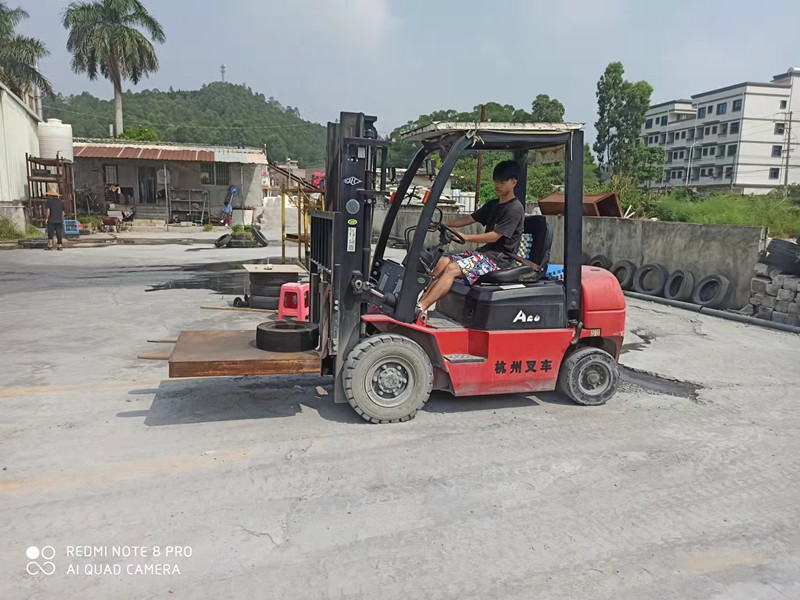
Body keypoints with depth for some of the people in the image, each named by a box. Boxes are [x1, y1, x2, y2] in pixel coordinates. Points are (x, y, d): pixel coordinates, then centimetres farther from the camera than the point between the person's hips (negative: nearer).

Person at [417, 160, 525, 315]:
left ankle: (419, 309, -31)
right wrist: (441, 224, 5)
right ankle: (419, 304, -18)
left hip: (499, 257, -9)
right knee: (442, 262, -9)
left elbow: (494, 236, -18)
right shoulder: (493, 205, 17)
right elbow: (468, 219, 17)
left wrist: (465, 237, -21)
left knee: (452, 268, -26)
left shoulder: (515, 208, -10)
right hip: (485, 251, 9)